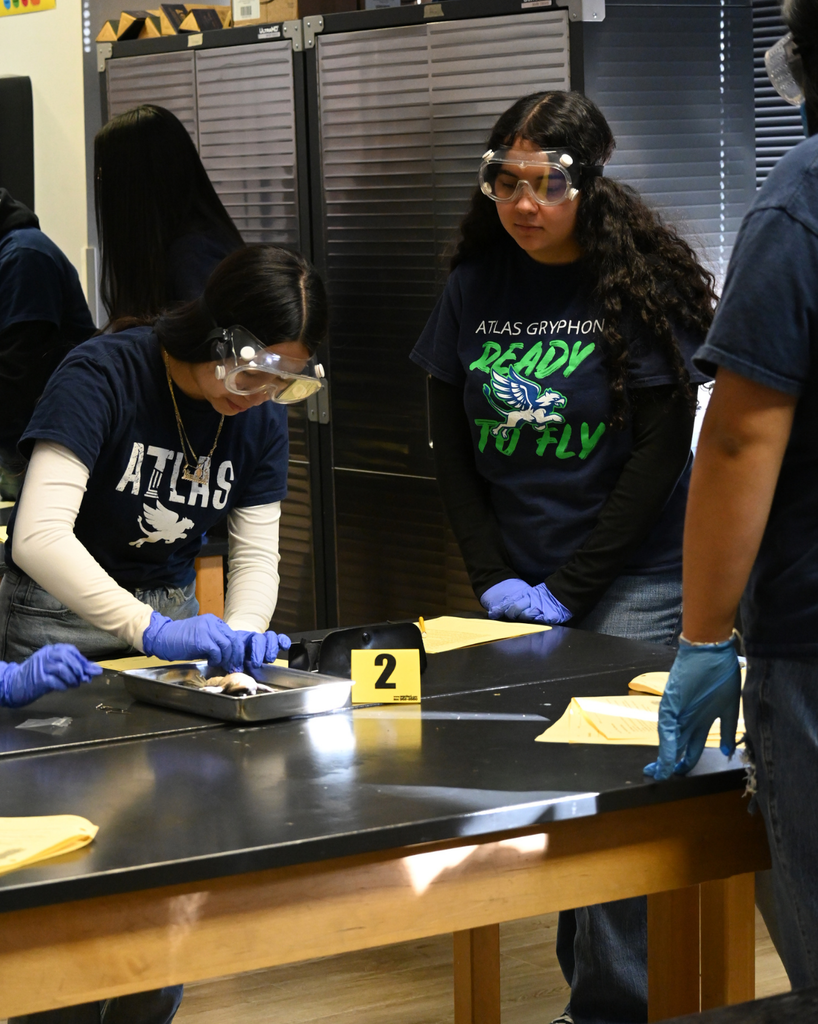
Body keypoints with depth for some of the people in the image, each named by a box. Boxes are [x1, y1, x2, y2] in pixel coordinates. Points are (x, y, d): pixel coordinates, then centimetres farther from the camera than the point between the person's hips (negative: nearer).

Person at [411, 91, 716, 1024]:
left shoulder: (643, 289, -8)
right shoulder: (473, 290, 5)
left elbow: (660, 454, -9)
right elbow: (452, 448, 9)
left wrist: (568, 590, -11)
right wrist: (493, 578, -1)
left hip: (630, 587, -4)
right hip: (518, 586, 4)